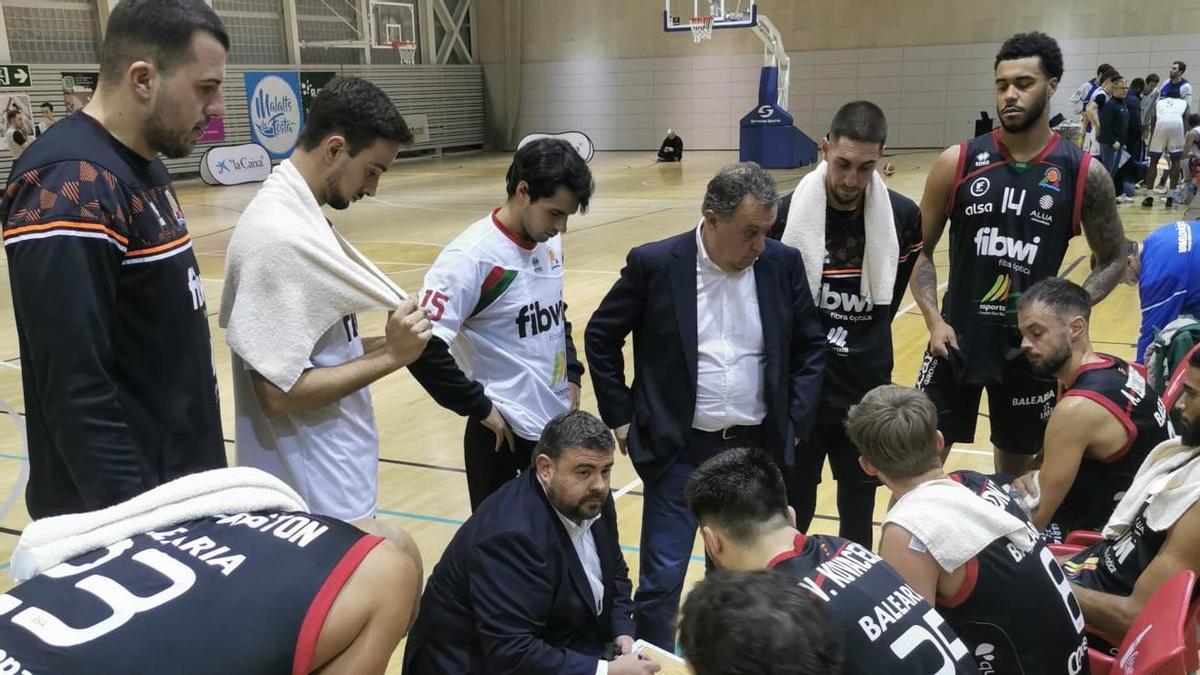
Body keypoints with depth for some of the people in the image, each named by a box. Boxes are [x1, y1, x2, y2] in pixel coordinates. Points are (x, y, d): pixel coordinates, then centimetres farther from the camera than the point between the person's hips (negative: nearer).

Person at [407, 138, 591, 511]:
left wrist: (572, 375, 11)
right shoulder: (472, 257, -19)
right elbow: (423, 347, -23)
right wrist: (479, 408, -18)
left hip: (560, 422, 7)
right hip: (507, 432, -7)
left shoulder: (549, 244, 4)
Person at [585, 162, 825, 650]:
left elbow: (811, 346, 8)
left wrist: (794, 424, 3)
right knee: (661, 582, 2)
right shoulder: (654, 264, -12)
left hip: (758, 449, 3)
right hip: (678, 451, -3)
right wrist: (621, 417, -2)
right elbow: (600, 337, -1)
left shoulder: (783, 263, -4)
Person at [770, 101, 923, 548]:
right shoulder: (786, 214, -13)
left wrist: (869, 334, 10)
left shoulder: (902, 216, -5)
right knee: (790, 516, 8)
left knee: (859, 515, 18)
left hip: (867, 388, 3)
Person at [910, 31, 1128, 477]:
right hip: (957, 338, 0)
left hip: (1031, 346, 1)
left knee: (1016, 471, 17)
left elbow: (1113, 261, 6)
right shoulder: (957, 163, -5)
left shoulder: (1084, 174, -4)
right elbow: (920, 250, 2)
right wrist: (933, 319, -12)